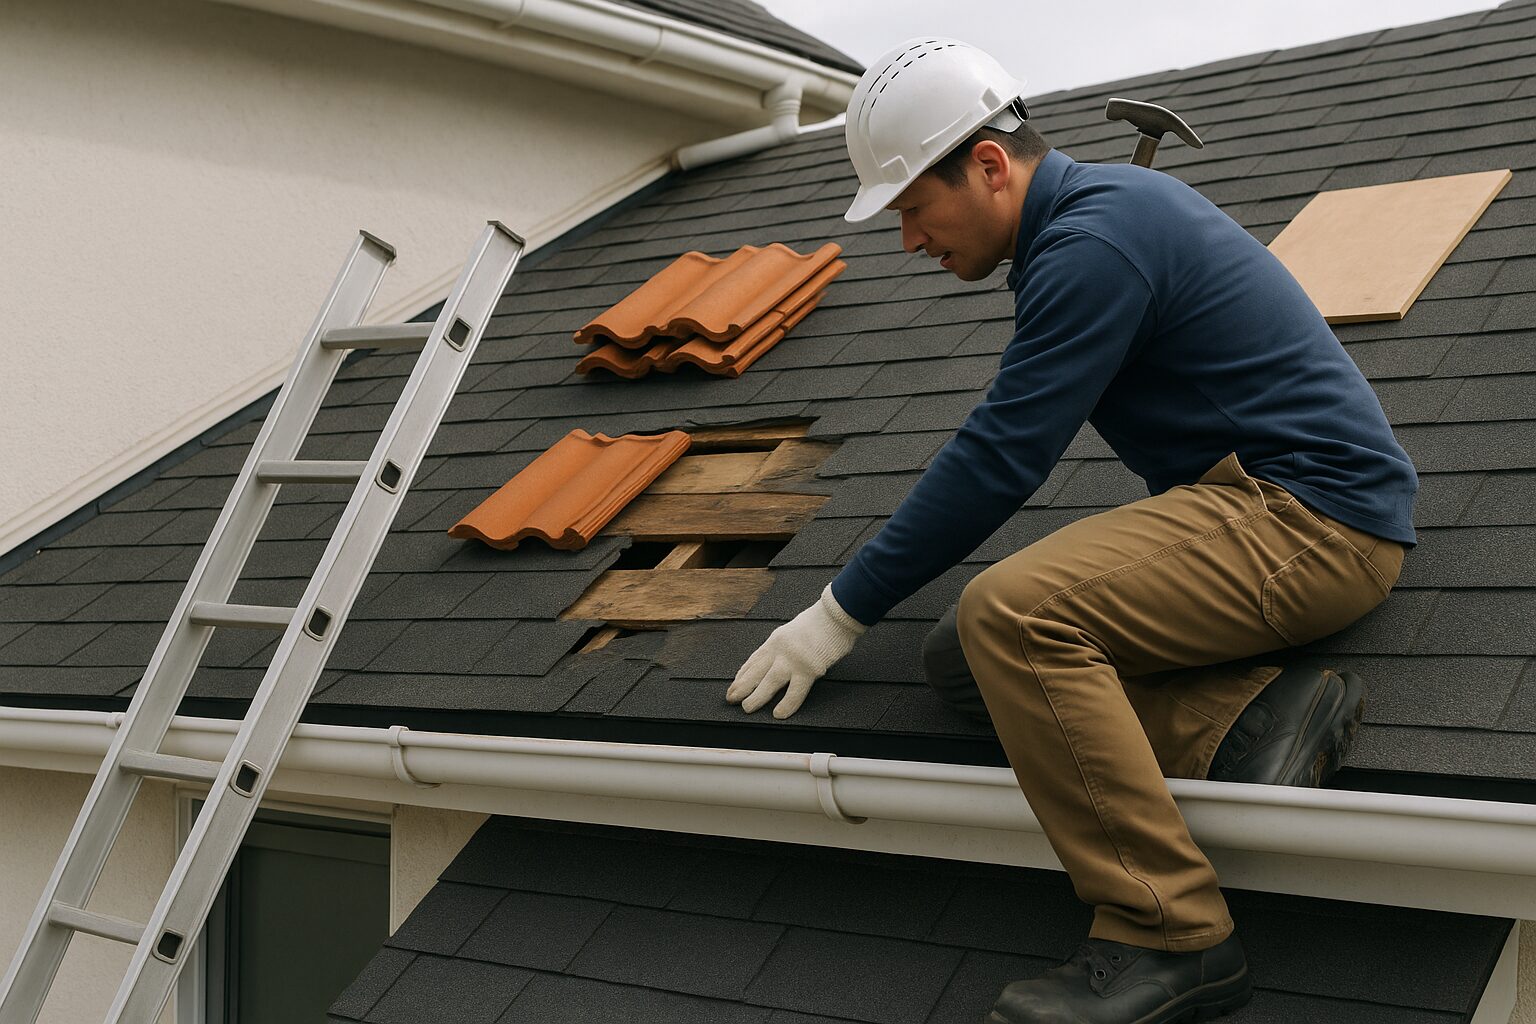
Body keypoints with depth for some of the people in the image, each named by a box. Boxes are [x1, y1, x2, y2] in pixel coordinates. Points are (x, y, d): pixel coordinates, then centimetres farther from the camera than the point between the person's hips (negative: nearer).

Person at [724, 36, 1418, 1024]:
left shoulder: (1092, 244, -17)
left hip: (1309, 522, -10)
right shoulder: (1109, 198, 14)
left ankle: (1170, 939, -22)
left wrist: (842, 613, -10)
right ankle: (1252, 713, -10)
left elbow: (1001, 459, -18)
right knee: (964, 655, 0)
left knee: (1011, 615, -29)